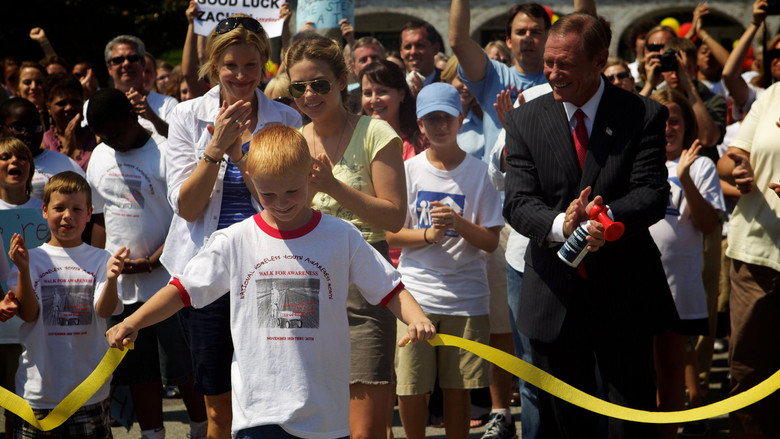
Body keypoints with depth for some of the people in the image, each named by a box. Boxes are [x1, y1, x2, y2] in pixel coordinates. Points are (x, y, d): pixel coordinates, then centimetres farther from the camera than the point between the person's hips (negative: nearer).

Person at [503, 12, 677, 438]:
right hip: (554, 295, 2)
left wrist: (607, 216, -34)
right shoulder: (525, 120, 3)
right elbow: (517, 203, -6)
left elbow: (652, 194, -12)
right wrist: (560, 224, -29)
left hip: (624, 293, -2)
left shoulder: (643, 116, -3)